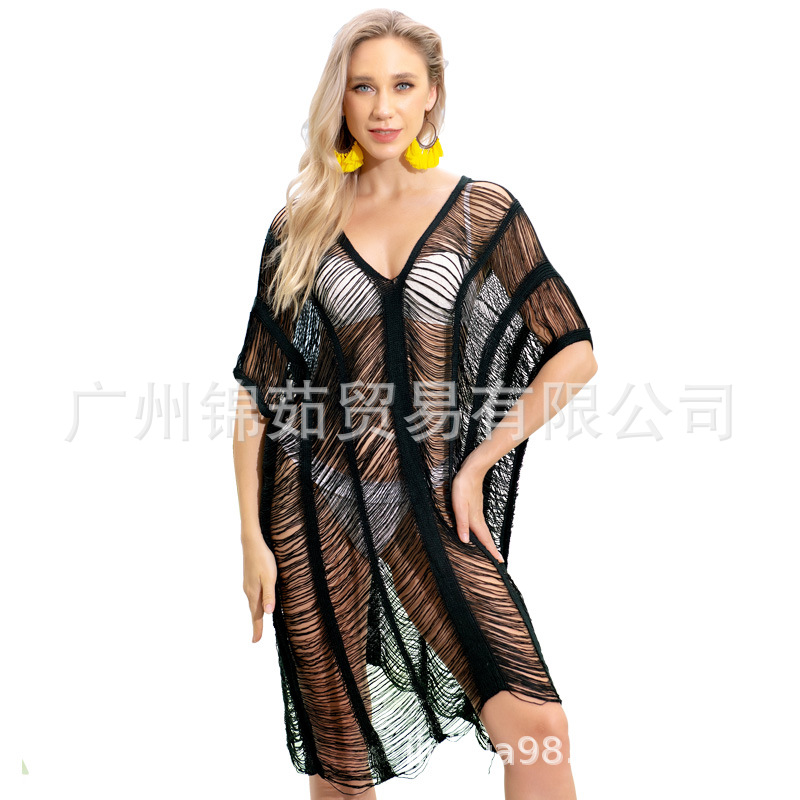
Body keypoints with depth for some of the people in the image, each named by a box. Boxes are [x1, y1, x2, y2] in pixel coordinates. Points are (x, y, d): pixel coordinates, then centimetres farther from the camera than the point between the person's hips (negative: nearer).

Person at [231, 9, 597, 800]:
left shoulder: (484, 213, 2)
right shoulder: (302, 224, 5)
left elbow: (575, 355, 1)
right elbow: (257, 392, 6)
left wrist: (475, 466, -2)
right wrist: (252, 538, 1)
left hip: (432, 508, -1)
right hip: (319, 506, 1)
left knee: (536, 726, -15)